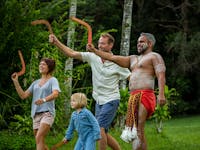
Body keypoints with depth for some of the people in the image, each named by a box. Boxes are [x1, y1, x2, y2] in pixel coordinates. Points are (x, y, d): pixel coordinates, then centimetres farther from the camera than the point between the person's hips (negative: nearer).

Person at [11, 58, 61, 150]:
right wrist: (16, 82, 6)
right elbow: (23, 96, 14)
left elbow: (55, 94, -18)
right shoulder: (36, 83, 20)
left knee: (39, 138, -24)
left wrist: (44, 100, -37)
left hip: (47, 113, -7)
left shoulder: (53, 80, 2)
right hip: (36, 114, 7)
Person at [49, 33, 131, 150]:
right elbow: (72, 53, -3)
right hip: (99, 101, 6)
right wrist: (56, 42, -12)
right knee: (103, 133, 10)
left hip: (111, 101, -6)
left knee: (100, 128, -18)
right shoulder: (93, 57, 0)